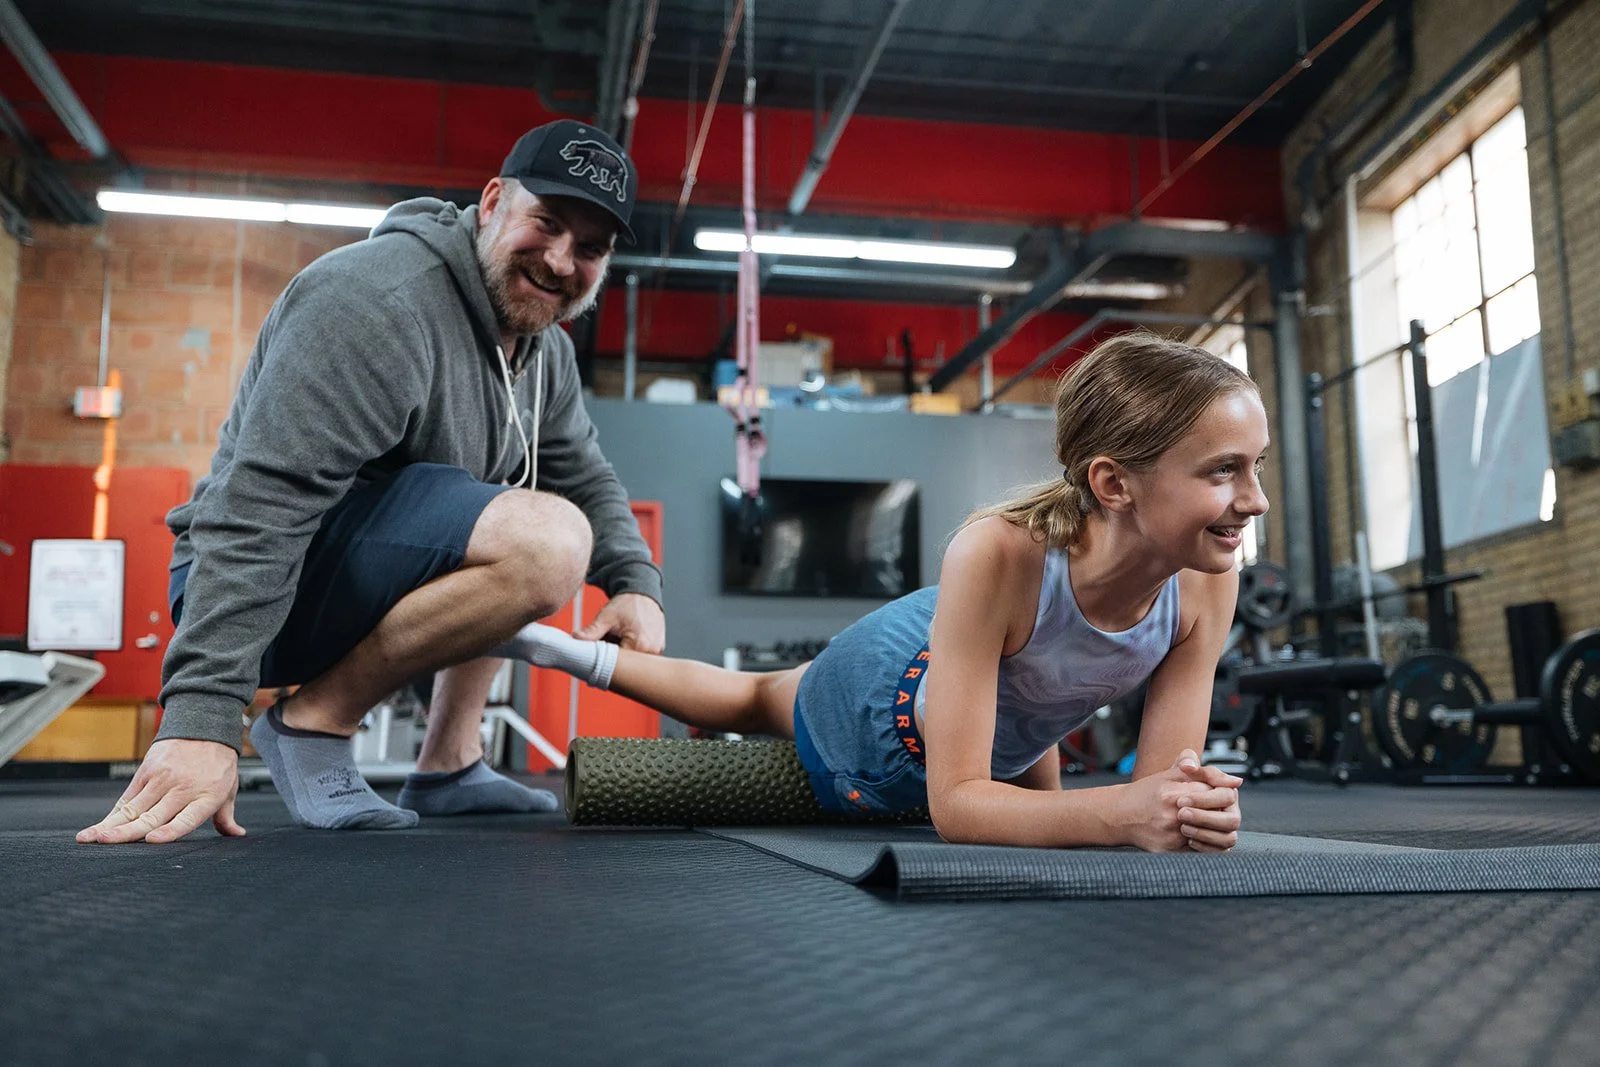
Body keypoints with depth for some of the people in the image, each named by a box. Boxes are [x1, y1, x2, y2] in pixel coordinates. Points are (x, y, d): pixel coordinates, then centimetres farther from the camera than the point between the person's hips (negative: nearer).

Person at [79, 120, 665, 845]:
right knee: (546, 540, -28)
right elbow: (262, 501, -28)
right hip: (258, 588, -10)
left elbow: (586, 479, 18)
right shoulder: (383, 295, -20)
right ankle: (311, 721, -13)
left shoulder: (545, 348, 9)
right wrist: (200, 716, -34)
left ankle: (448, 766, 11)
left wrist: (637, 585, -4)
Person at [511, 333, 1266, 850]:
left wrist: (1189, 808, -49)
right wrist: (1119, 812, -56)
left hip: (1012, 735, 5)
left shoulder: (1207, 583, -32)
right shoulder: (998, 554, -46)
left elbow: (1158, 786, -25)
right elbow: (954, 801, -41)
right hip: (884, 690, -4)